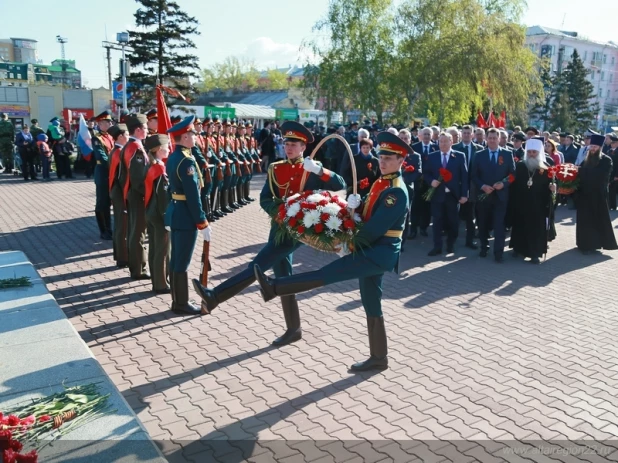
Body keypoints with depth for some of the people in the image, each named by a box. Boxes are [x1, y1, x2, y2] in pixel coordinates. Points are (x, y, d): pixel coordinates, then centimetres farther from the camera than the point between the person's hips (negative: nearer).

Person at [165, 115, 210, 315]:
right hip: (186, 216, -10)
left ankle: (177, 300, 26)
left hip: (174, 212, 10)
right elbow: (193, 196, -22)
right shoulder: (187, 161, -20)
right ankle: (181, 303, 10)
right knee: (182, 262, 0)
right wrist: (203, 223, -17)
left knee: (175, 260, 15)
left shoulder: (172, 158, 10)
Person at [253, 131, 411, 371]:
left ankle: (274, 287, -18)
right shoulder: (381, 183, 14)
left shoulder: (396, 192, -17)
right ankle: (378, 357, 23)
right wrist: (355, 205, -6)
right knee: (372, 306, 14)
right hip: (374, 252, 10)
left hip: (381, 253, -10)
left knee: (329, 273, -16)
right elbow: (367, 212, 16)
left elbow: (375, 228, -22)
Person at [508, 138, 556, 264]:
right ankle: (518, 248, 28)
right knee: (520, 227, 12)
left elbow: (549, 186, 3)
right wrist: (512, 201, -10)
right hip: (521, 204, 1)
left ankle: (535, 253, 10)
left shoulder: (545, 169, 1)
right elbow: (513, 184, -2)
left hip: (538, 206, -1)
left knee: (536, 229, 3)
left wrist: (551, 188, -19)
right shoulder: (519, 166, 1)